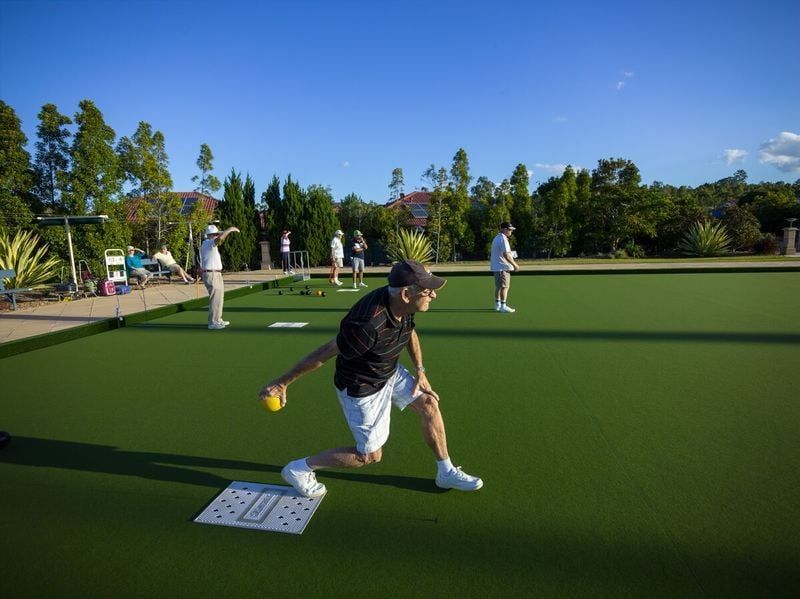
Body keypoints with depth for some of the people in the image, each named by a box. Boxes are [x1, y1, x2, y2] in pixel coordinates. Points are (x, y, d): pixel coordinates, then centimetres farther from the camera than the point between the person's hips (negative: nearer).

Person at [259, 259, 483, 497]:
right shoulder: (368, 327, -40)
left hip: (390, 373, 8)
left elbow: (410, 332, 8)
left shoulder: (403, 305, -16)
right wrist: (282, 382, -16)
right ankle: (298, 469, 20)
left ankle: (446, 472, 25)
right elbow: (323, 353, -28)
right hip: (361, 389, -7)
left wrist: (420, 371, 6)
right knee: (370, 455, 6)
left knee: (430, 404, 6)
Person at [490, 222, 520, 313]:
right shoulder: (503, 239, -16)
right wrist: (514, 264, -17)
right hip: (502, 267, -10)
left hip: (496, 267, 10)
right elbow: (505, 254, -22)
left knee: (498, 286, 16)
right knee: (504, 286, -7)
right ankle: (503, 306, -7)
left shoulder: (497, 238, 17)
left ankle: (497, 304, 23)